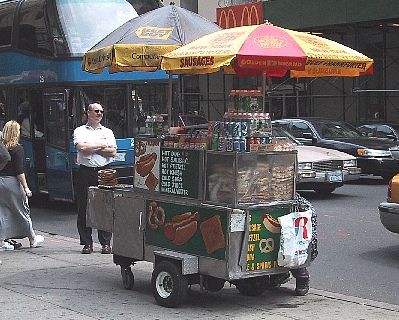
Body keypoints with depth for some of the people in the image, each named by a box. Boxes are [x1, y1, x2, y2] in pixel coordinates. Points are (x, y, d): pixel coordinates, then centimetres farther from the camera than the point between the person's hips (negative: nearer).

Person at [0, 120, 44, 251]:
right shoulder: (17, 148, -11)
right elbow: (19, 171, -14)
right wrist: (26, 187, -10)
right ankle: (33, 239, 22)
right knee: (23, 210, 8)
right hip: (12, 182, -5)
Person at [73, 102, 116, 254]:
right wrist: (101, 145, -2)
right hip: (86, 172, -1)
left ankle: (106, 243, 6)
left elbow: (113, 152, 0)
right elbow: (81, 147, -10)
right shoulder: (80, 131, 9)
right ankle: (87, 243, 7)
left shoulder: (107, 132, 14)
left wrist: (90, 148, -5)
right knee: (84, 208, -1)